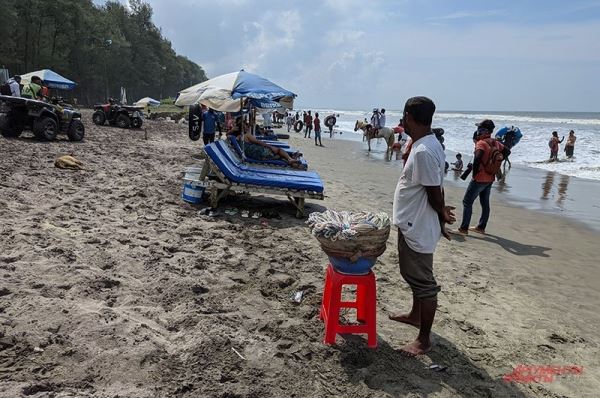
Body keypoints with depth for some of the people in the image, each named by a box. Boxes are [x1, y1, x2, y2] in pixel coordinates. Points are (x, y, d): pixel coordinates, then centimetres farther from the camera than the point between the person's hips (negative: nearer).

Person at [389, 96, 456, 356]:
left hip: (418, 229, -10)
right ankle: (416, 315, 45)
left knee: (423, 282, 2)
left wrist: (442, 215, -4)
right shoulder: (429, 145, 7)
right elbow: (436, 190, 12)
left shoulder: (423, 151, -25)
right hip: (412, 225, 10)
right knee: (414, 275, 25)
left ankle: (424, 339, 15)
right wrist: (441, 212, 17)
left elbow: (435, 193, -20)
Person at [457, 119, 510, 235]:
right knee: (485, 203, 16)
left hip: (480, 178, -8)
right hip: (490, 178, 8)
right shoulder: (495, 143, 6)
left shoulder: (481, 143, -18)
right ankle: (481, 227, 25)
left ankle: (464, 228, -2)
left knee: (467, 202, -2)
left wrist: (474, 172, -20)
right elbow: (507, 151, 20)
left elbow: (477, 159, -33)